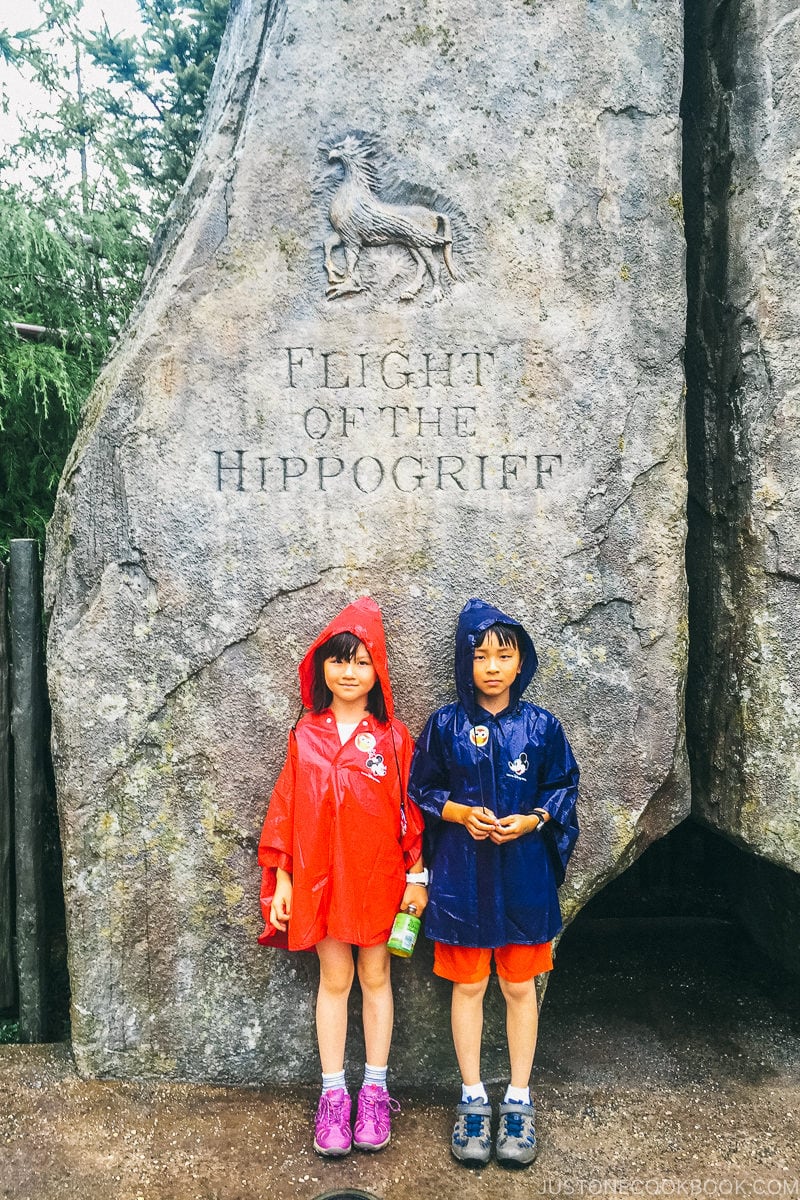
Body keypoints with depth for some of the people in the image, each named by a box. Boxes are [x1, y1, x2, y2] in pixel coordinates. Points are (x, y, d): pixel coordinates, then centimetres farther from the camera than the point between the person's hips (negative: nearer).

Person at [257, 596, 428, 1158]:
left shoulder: (393, 735, -3)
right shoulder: (305, 734, 2)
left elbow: (410, 807, -1)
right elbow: (286, 806, 3)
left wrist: (416, 874, -3)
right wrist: (280, 876, 1)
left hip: (379, 875, -1)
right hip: (319, 874, 1)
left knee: (375, 976, 11)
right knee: (334, 979, 10)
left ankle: (375, 1091, 25)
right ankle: (333, 1095, 22)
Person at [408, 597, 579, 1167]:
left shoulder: (541, 726, -3)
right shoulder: (445, 725, -4)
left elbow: (564, 789, 4)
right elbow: (421, 789, 3)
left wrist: (531, 820, -13)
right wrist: (460, 813, -14)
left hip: (523, 876, 0)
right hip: (462, 877, 0)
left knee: (519, 987, 12)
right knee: (468, 986, 11)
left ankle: (519, 1101, 28)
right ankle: (473, 1099, 27)